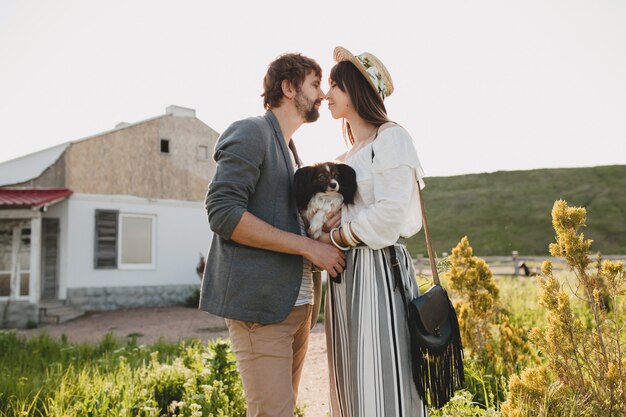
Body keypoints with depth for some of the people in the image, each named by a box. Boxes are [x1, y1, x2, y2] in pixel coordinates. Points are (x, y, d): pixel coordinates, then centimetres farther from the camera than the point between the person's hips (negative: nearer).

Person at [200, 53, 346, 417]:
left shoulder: (290, 150, 22)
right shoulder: (251, 133, -5)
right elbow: (222, 212, -17)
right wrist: (308, 246, -18)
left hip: (297, 301, 9)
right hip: (261, 303, -9)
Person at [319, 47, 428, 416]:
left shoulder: (391, 138, -5)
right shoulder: (350, 155, 20)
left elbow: (389, 214, -16)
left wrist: (333, 239, -7)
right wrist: (331, 225, 1)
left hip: (378, 272, -8)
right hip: (346, 275, 8)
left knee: (382, 386, -6)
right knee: (351, 386, 10)